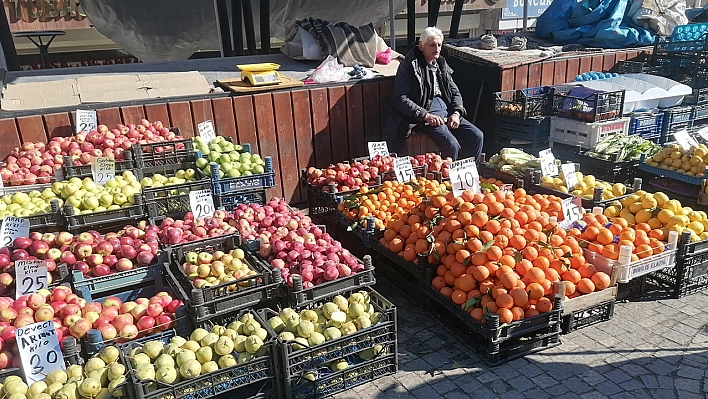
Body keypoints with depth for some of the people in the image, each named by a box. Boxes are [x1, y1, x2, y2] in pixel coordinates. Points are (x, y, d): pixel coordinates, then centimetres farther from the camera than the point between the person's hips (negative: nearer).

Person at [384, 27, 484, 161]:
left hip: (446, 111, 7)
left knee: (477, 136, -8)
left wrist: (456, 113, -1)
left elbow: (455, 92, 19)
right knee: (452, 145, -27)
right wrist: (425, 115, -20)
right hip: (423, 117, -7)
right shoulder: (409, 65, -5)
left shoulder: (441, 64, 18)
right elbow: (400, 99, -12)